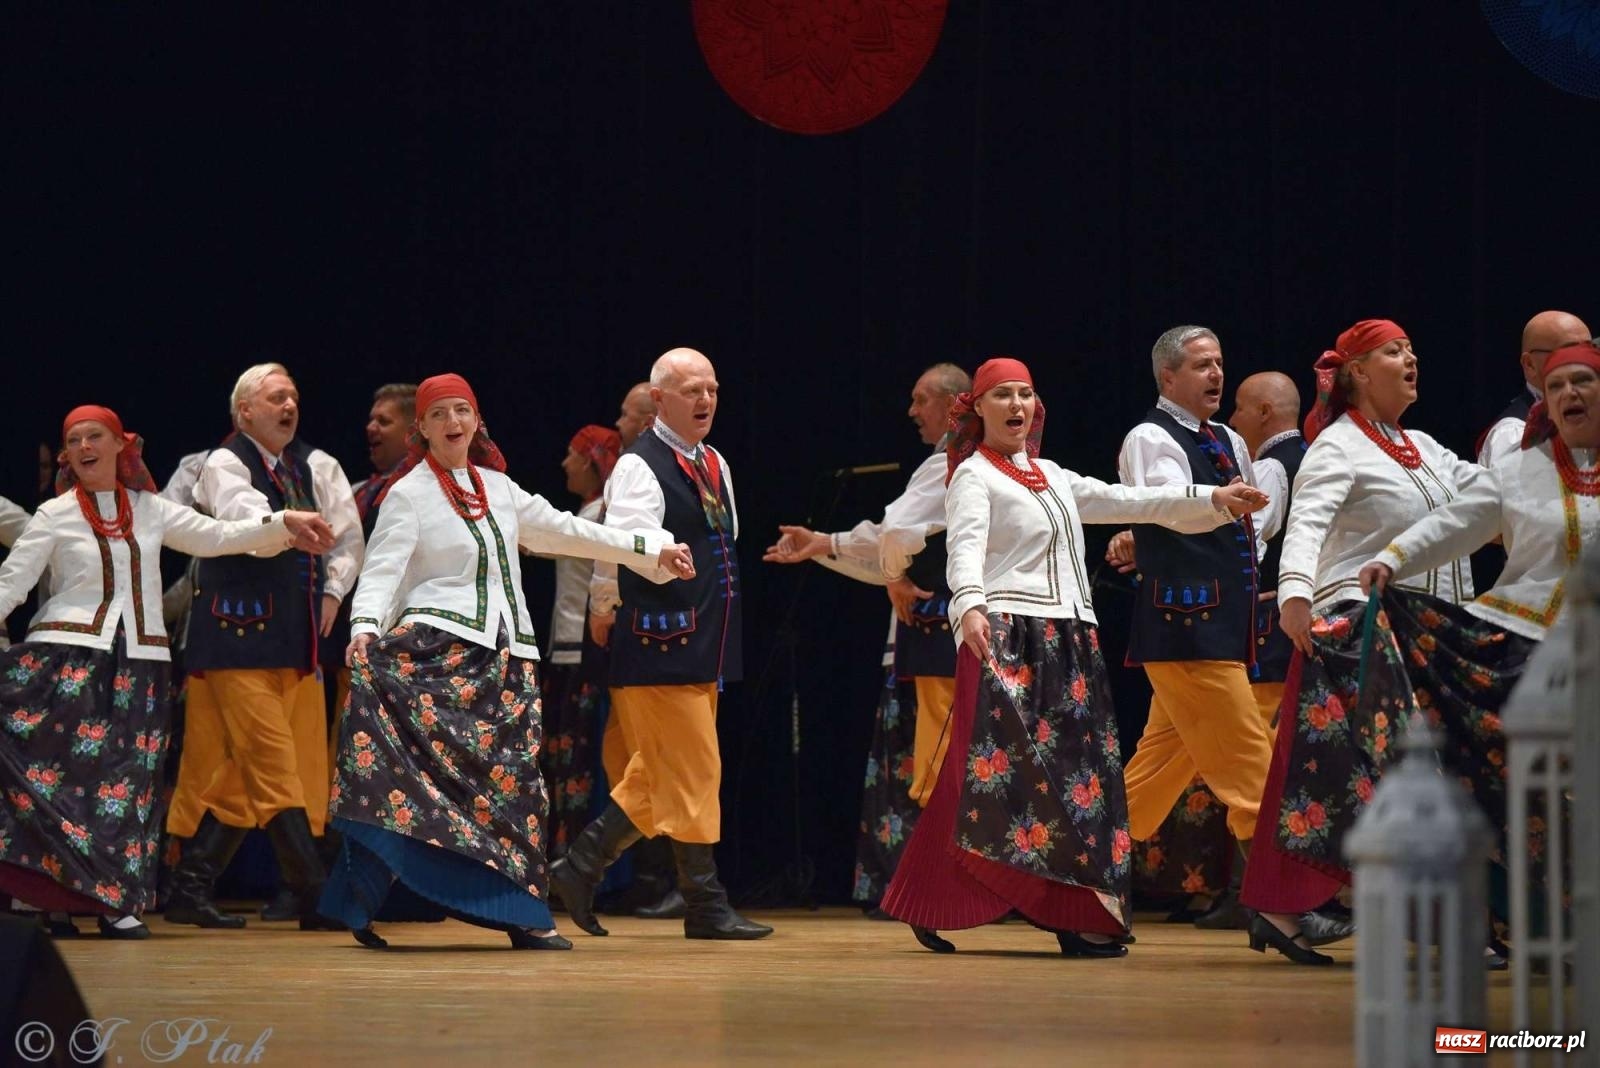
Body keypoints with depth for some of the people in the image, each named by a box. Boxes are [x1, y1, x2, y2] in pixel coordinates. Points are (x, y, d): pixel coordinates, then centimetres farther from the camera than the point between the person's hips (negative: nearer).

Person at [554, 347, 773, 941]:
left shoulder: (715, 465, 16)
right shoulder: (640, 467, -11)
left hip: (704, 651, 9)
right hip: (661, 647, -9)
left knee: (655, 780, 12)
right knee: (692, 774, -5)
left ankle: (580, 870, 19)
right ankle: (705, 906, 1)